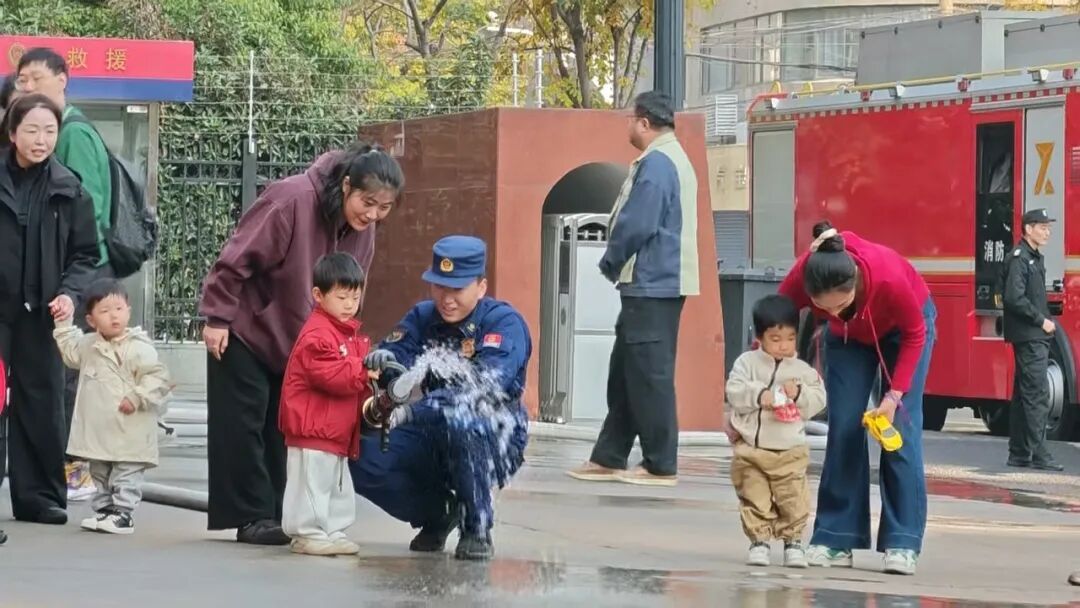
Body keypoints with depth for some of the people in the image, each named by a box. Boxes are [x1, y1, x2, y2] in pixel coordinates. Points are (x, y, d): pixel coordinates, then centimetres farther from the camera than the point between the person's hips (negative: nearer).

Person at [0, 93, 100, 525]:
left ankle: (38, 496, 14)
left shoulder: (68, 191, 6)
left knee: (43, 405, 5)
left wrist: (70, 293, -7)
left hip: (40, 312, 2)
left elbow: (85, 255, 10)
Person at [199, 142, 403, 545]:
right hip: (245, 330, -7)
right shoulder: (292, 201, -29)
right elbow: (238, 259, -24)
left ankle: (271, 515, 11)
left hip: (296, 342, 7)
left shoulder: (362, 231, -6)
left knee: (281, 428, 7)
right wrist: (217, 318, -21)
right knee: (243, 423, -5)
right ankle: (252, 517, -2)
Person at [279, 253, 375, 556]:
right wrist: (364, 370, -30)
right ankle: (307, 532, -1)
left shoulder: (353, 335, 14)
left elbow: (355, 378, 21)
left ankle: (332, 531, 23)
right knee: (312, 482, -6)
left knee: (337, 484, 15)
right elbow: (332, 376, -26)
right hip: (313, 427, -10)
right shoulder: (316, 336, -17)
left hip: (339, 428, 10)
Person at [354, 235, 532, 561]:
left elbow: (485, 387, -32)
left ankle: (477, 529, -18)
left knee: (459, 421, -39)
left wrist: (413, 412, -44)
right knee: (365, 460, -18)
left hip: (494, 438, -6)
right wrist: (383, 361, -39)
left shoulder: (505, 323, -16)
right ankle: (437, 515, 11)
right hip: (434, 439, 6)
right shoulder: (423, 317, 3)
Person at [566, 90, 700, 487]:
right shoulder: (675, 158, 17)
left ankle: (661, 466, -3)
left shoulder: (656, 164, -16)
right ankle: (609, 458, 17)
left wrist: (610, 265, -4)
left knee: (648, 375, -6)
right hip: (663, 282, 11)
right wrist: (619, 266, 14)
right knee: (625, 372, 13)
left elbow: (635, 226, -21)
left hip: (651, 286, -11)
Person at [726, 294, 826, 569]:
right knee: (754, 499, 3)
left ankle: (793, 540, 15)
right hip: (750, 449, 0)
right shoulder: (747, 363, 1)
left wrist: (799, 394, -18)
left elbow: (818, 399, -1)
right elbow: (734, 391, -9)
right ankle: (759, 540, 13)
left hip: (789, 452, 0)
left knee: (793, 500, 0)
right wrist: (759, 396, -22)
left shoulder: (803, 371, 4)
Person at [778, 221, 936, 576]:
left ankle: (903, 544, -9)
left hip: (902, 328, -3)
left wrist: (895, 394, -25)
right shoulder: (801, 279, -36)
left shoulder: (889, 277, -42)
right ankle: (837, 539, -1)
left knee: (901, 429, -10)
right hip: (849, 335, 3)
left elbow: (915, 334, -22)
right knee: (843, 428, -6)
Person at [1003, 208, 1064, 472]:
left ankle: (1019, 453, 15)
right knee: (1037, 396, -12)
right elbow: (1014, 298, -21)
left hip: (1036, 337, 10)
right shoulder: (1019, 258, -13)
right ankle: (1039, 455, -13)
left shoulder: (1035, 258, 18)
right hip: (1028, 337, -10)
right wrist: (1041, 321, -15)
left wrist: (1046, 321, 9)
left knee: (1024, 396, 11)